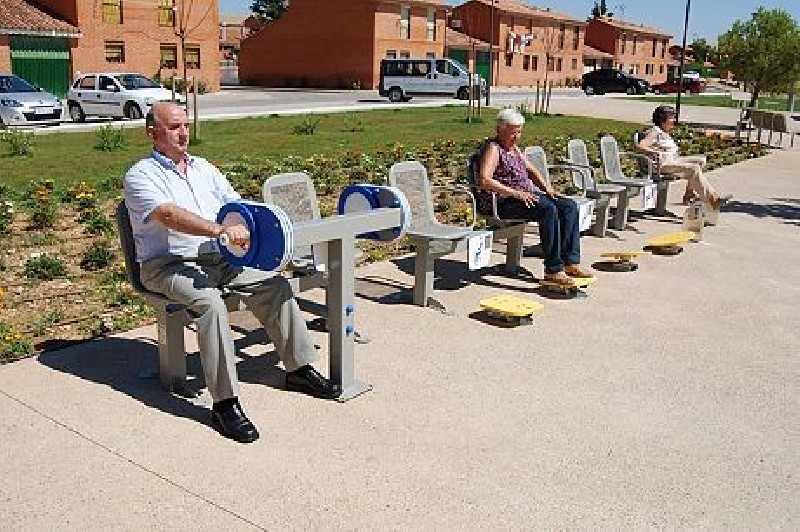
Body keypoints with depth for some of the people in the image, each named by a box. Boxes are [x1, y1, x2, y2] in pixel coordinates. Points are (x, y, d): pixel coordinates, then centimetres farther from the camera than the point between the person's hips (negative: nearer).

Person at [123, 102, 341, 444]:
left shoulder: (202, 168, 18)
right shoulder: (141, 175, -5)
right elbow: (169, 215, -24)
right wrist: (220, 230, -39)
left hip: (217, 258, 7)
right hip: (168, 265, -6)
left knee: (275, 285, -9)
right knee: (210, 302, -34)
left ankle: (299, 369, 2)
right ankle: (224, 403, -31)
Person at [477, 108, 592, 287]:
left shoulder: (513, 147, 20)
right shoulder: (493, 148, -9)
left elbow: (531, 170, 27)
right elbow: (484, 180, -24)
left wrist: (549, 189, 9)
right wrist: (515, 193, -28)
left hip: (526, 194, 10)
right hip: (503, 202, -10)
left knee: (569, 205, -4)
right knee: (548, 209, -32)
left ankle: (571, 262, -10)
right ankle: (553, 270, -30)